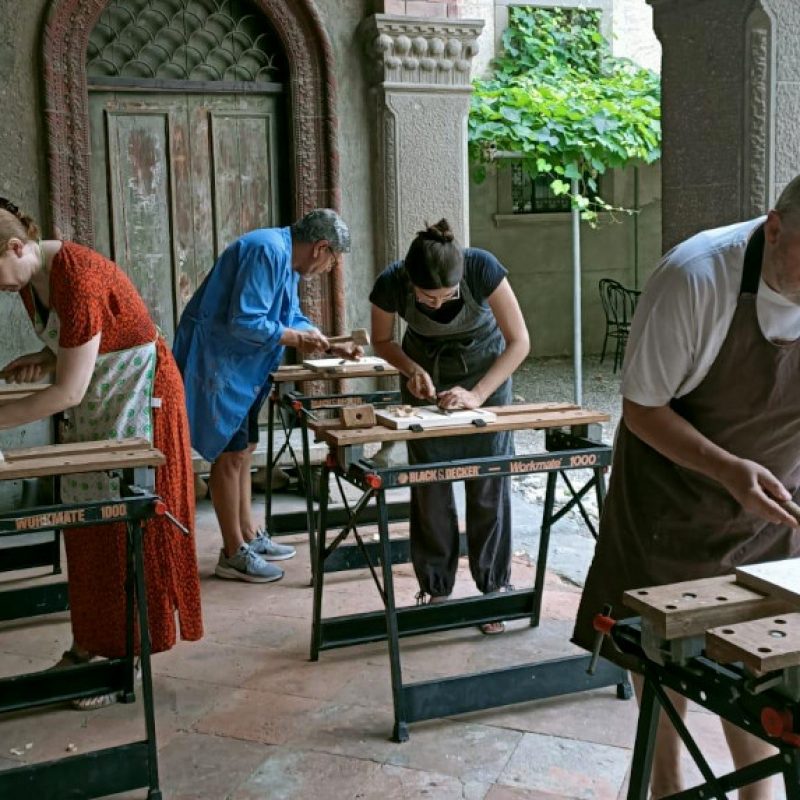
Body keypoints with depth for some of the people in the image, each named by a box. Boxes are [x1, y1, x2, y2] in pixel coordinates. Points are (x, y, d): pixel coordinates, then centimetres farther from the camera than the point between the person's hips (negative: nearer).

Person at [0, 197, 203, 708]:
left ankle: (127, 657, 7)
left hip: (137, 398, -9)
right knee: (88, 525, 11)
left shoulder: (77, 279, -27)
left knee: (126, 529, -3)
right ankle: (91, 642, 21)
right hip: (94, 407, 9)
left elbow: (68, 391, -26)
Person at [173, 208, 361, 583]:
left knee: (243, 449, 16)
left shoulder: (286, 259, 10)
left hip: (238, 367, 10)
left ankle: (248, 536, 28)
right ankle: (234, 554, 6)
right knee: (230, 454, -4)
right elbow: (244, 322, -28)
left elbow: (294, 319, 19)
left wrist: (332, 347, 9)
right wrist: (297, 339, -17)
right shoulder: (267, 251, -22)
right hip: (217, 363, -10)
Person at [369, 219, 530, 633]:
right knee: (429, 484, -1)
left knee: (489, 483, -4)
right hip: (427, 371, 1)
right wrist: (412, 369, -24)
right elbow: (382, 340, -6)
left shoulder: (482, 268, -33)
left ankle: (493, 589, 8)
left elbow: (519, 341, -23)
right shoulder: (391, 284, -28)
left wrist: (476, 394, -31)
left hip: (486, 369, -1)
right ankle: (436, 590, 12)